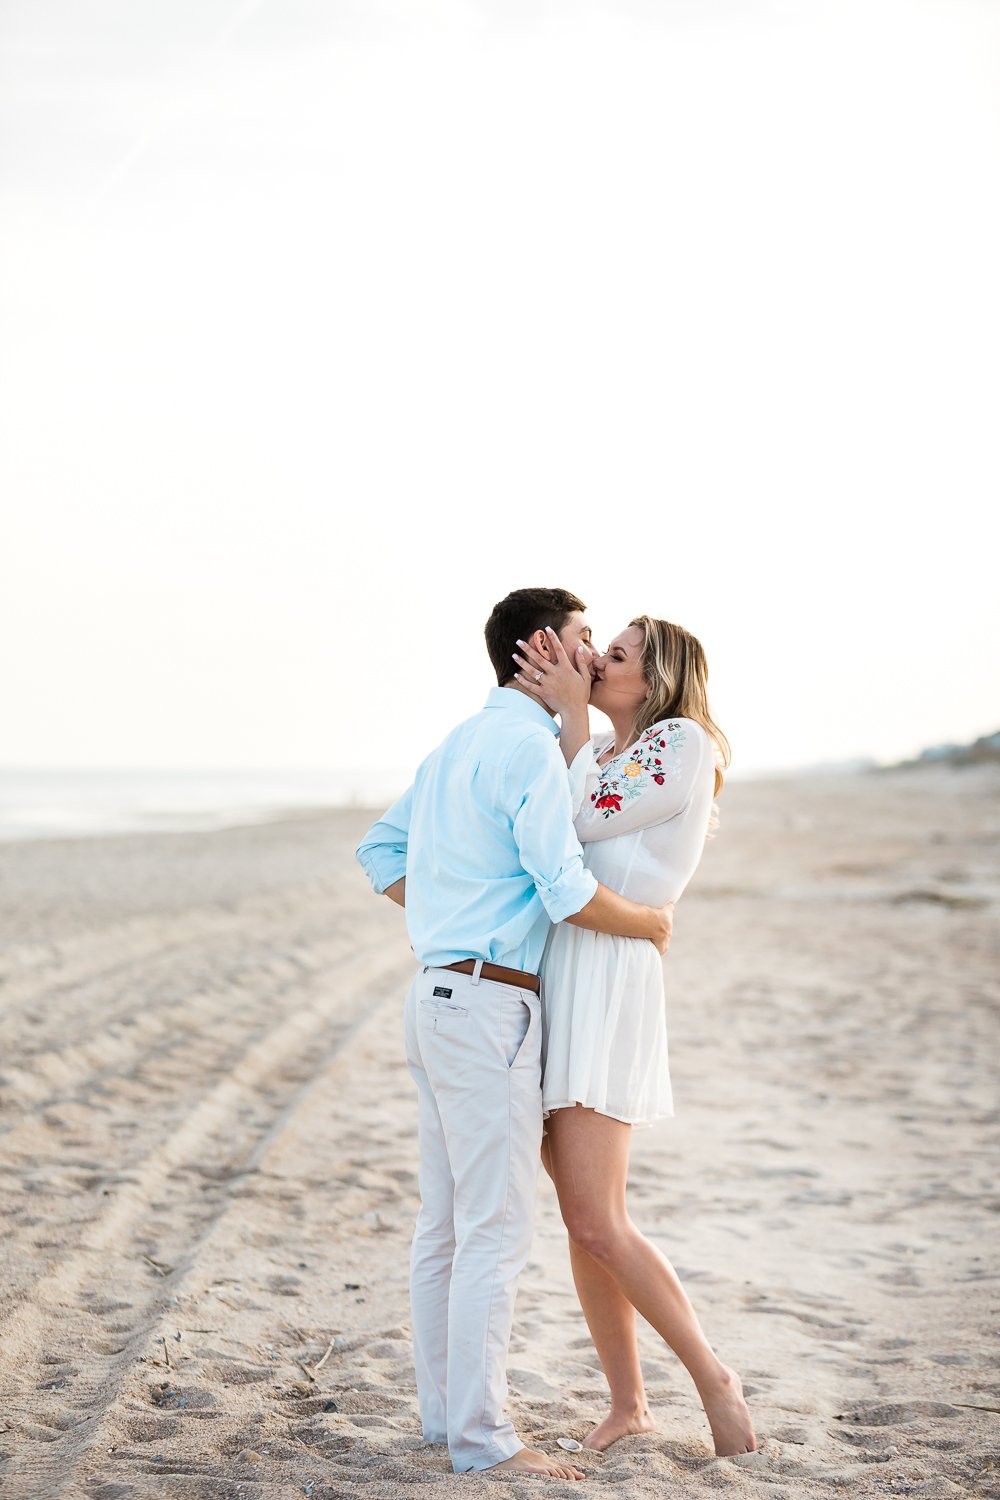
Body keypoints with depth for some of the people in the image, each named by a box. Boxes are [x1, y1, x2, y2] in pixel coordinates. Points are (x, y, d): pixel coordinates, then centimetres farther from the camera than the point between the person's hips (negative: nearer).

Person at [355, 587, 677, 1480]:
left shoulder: (459, 745, 16)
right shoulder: (528, 746, -14)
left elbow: (381, 851, 24)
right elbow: (568, 892, -21)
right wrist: (653, 923, -4)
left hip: (440, 996, 10)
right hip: (489, 1009, -10)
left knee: (446, 1225, 13)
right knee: (497, 1231, -6)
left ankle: (446, 1408, 21)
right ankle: (480, 1437, -2)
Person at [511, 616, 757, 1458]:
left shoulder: (684, 742, -5)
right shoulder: (603, 756, 20)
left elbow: (585, 819, -12)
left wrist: (570, 711, -7)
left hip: (607, 987, -8)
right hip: (551, 985, 8)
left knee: (596, 1224, -12)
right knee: (585, 1220, 8)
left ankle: (714, 1378, 4)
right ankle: (628, 1405, 17)